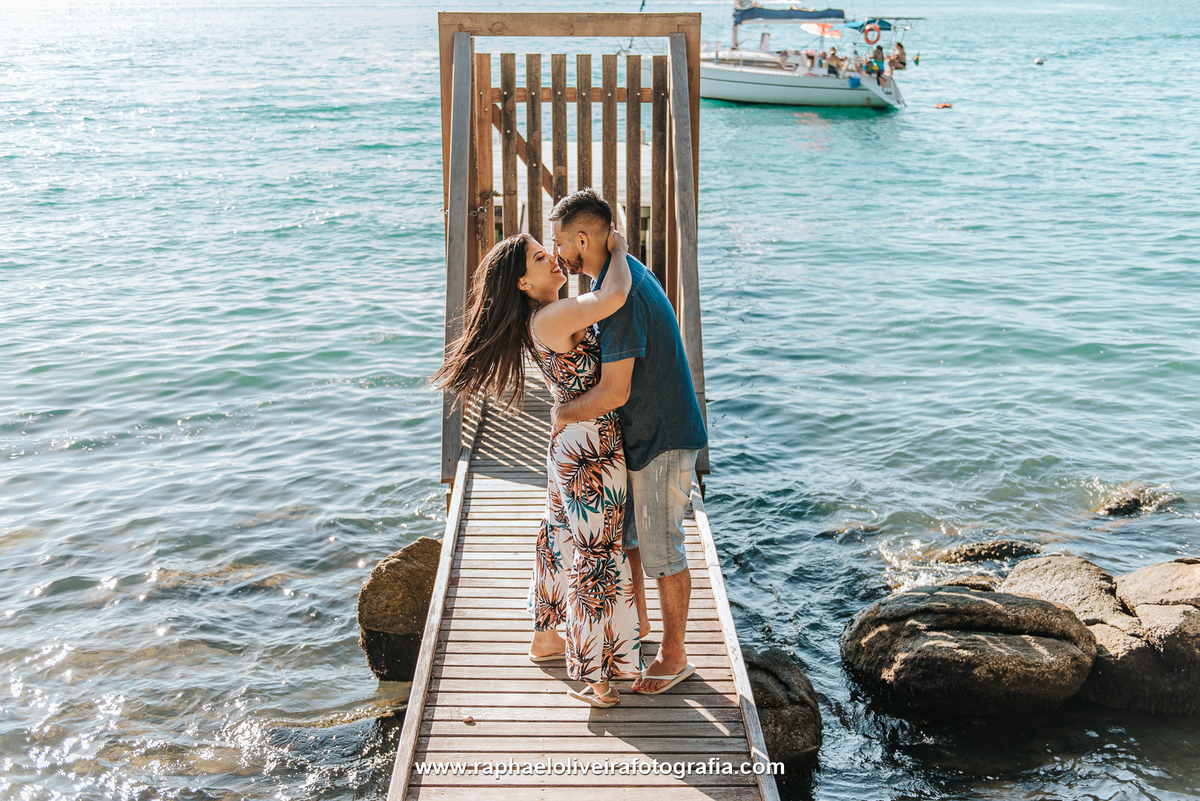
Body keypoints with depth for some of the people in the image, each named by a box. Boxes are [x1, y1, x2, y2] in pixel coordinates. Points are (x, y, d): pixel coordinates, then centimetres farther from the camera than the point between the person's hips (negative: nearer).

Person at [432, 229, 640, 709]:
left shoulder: (541, 320, 7)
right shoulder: (552, 318, -23)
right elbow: (615, 297, -36)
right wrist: (616, 250, -18)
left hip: (570, 448, 10)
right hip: (591, 453, -10)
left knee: (561, 542, 23)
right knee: (596, 556, 1)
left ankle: (545, 638, 42)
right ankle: (591, 676, 13)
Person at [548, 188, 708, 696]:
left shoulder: (621, 296, -27)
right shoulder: (621, 272, 6)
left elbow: (614, 391, -28)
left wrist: (564, 414, -11)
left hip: (663, 440, -10)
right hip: (638, 435, 10)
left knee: (661, 550, 3)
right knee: (623, 534, 21)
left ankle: (673, 656, 18)